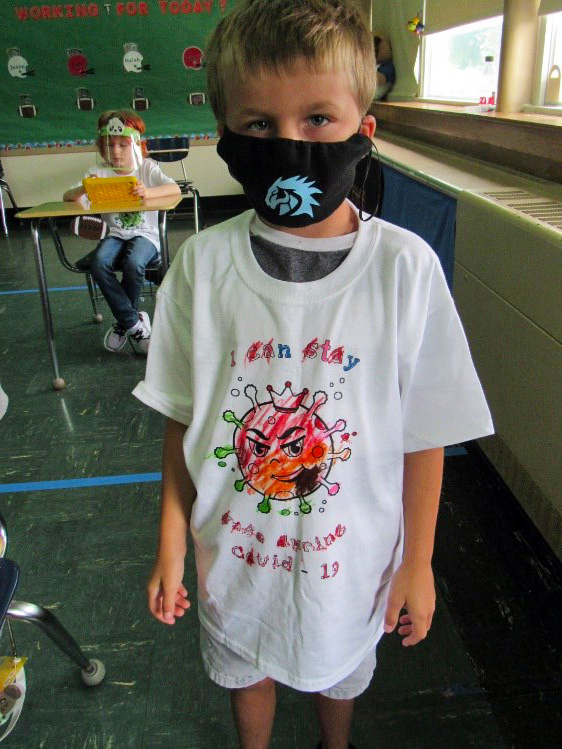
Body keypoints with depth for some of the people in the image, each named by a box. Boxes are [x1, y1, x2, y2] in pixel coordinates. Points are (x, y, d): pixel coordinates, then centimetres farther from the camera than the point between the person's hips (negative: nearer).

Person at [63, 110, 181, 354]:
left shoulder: (146, 168, 2)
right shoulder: (100, 172, 7)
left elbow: (175, 189, -15)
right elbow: (67, 197, 1)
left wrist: (148, 192, -34)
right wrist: (83, 189, -23)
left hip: (145, 235, -2)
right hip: (115, 235, 3)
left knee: (133, 263, -34)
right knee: (98, 262, -30)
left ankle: (124, 321, -8)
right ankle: (134, 323, -17)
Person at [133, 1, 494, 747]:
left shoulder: (405, 267, -20)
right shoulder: (202, 264, -15)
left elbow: (424, 434, -11)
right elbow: (182, 419, -6)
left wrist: (419, 562, -3)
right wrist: (171, 546, -2)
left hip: (350, 551, 0)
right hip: (234, 547, 1)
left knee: (339, 673, 28)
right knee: (245, 668, 28)